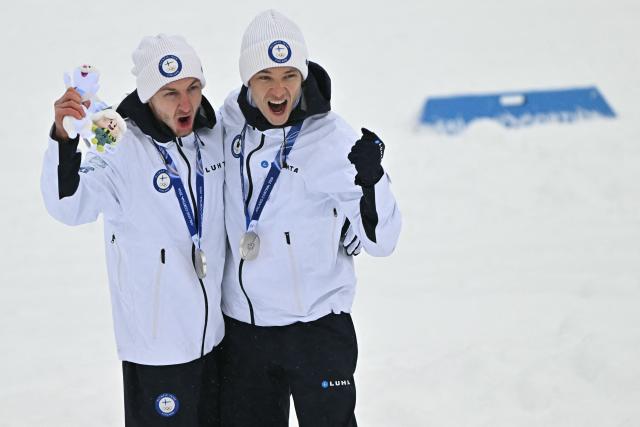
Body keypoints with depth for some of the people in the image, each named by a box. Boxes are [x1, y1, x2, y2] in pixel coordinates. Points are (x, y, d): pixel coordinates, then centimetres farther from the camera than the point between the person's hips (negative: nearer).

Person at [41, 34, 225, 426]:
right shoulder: (122, 149, -19)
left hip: (212, 330, 6)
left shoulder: (214, 136, 0)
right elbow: (70, 205, -37)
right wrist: (64, 140, -51)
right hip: (155, 337, -6)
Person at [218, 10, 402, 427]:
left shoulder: (332, 138, -18)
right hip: (242, 324, 4)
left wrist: (370, 179, -35)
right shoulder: (230, 119, -5)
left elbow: (380, 240, -20)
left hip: (317, 325, -4)